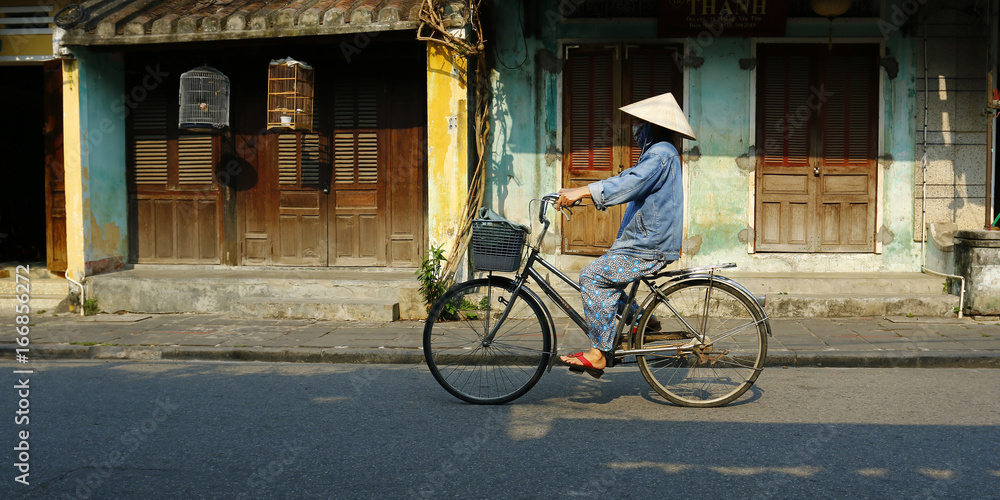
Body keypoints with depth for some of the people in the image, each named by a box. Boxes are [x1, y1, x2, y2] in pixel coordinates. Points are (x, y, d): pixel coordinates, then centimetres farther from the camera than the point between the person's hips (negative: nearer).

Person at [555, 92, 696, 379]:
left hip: (649, 248, -11)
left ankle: (598, 354, -12)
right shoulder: (656, 153, 19)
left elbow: (629, 183, -30)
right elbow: (628, 180, 22)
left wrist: (583, 191, -37)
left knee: (592, 276, -15)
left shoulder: (661, 153, -15)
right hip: (648, 242, 11)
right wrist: (579, 192, 14)